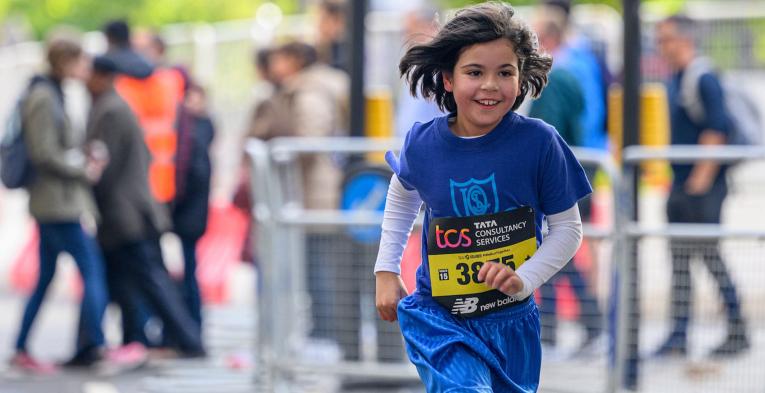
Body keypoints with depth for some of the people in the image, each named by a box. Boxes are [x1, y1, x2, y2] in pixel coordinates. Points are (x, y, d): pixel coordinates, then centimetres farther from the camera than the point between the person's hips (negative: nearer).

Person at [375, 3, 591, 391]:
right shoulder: (423, 144, -8)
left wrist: (525, 278, -19)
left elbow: (567, 228, -4)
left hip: (511, 320, 1)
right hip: (439, 317, -1)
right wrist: (386, 271, 14)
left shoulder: (539, 142, -14)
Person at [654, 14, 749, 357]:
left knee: (710, 255, -5)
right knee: (680, 259, 6)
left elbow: (716, 129, -18)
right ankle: (679, 335, 7)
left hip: (703, 186, -9)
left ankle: (737, 331, 3)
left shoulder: (704, 79, -12)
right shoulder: (673, 81, 15)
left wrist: (703, 175, -21)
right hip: (680, 184, 9)